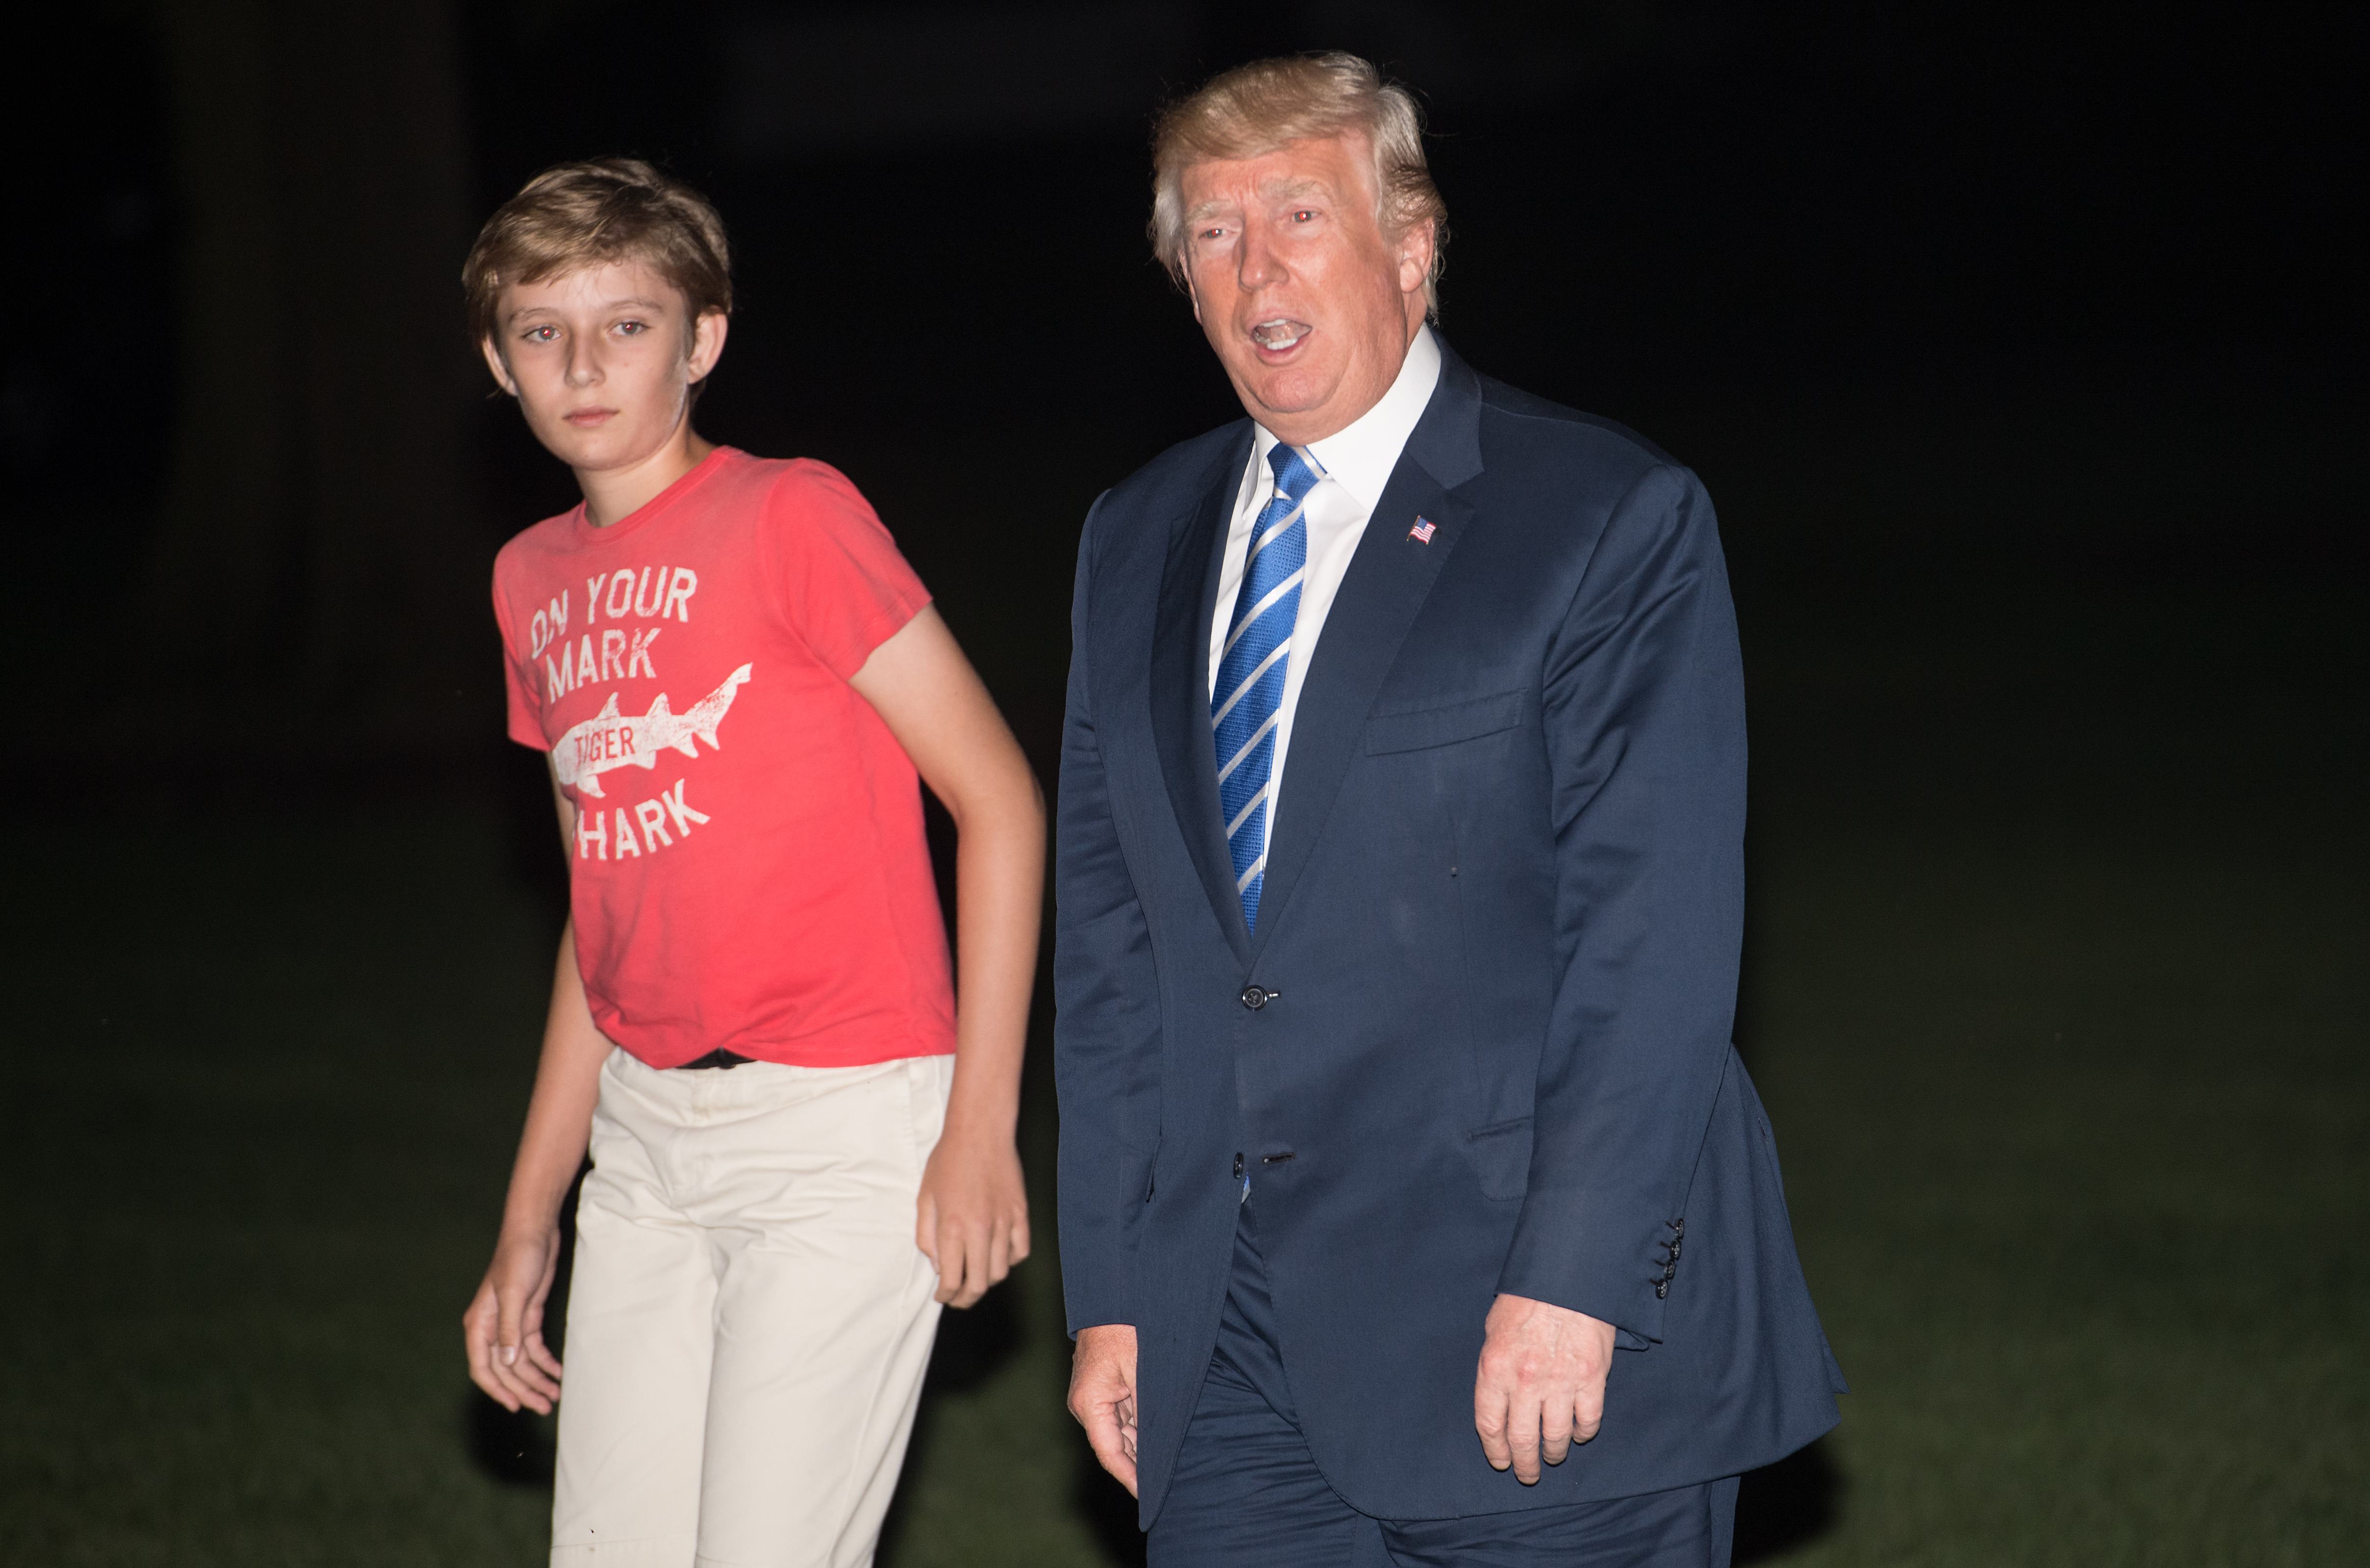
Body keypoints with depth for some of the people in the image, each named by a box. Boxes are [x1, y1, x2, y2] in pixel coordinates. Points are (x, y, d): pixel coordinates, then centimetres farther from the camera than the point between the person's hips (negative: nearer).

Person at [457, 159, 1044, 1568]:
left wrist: (982, 1124, -13)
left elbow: (1000, 801, -9)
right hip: (649, 1138, 7)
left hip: (842, 1130, -7)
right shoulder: (535, 580, 13)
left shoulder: (791, 515, -8)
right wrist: (531, 1220, 18)